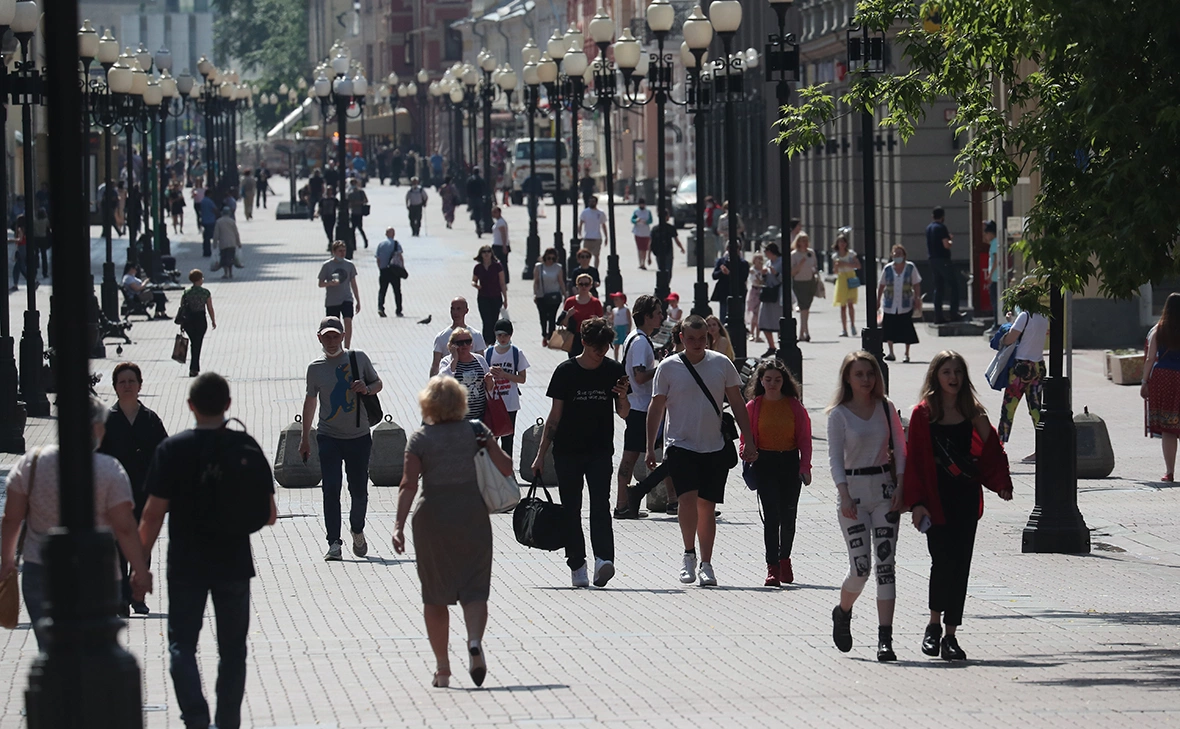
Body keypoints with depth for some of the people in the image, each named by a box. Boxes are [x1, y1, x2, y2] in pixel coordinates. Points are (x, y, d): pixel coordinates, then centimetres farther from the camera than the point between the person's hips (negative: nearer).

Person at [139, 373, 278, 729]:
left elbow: (154, 514, -10)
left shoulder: (173, 449, -9)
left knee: (182, 644, 6)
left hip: (186, 566, -1)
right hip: (234, 565, 1)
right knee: (232, 649, 14)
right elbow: (269, 515, -2)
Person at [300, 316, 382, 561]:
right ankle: (334, 543, -10)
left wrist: (366, 389, -12)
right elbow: (310, 401, 14)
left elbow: (378, 384, 13)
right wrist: (305, 438, 17)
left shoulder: (358, 358, 1)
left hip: (359, 436, 0)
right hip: (329, 437, 0)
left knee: (359, 490, 7)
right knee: (331, 490, -11)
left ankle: (357, 530, 34)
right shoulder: (315, 367, 3)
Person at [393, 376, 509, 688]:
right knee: (474, 588, 3)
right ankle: (475, 640, -27)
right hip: (472, 512, 1)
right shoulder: (476, 431, 0)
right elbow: (506, 467, -2)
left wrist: (399, 525, -15)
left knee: (435, 595, 10)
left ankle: (442, 667, 11)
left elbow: (408, 484, -13)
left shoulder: (420, 439, -4)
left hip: (433, 517, -1)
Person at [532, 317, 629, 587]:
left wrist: (622, 398, -15)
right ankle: (577, 564, 11)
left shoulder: (613, 371, 2)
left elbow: (623, 413, 8)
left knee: (600, 505, -15)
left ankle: (603, 559, -27)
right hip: (567, 451, 0)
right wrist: (541, 454, 1)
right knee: (571, 509, 3)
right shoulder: (566, 371, -2)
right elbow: (555, 416, 3)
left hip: (600, 451, 0)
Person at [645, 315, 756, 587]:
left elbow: (737, 403, 10)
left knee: (707, 507, 4)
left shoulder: (722, 364, 4)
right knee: (687, 497, -20)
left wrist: (749, 442, 6)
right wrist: (650, 448, 1)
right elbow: (656, 408, 5)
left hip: (714, 448, 2)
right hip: (680, 445, -2)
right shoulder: (668, 368, 0)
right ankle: (689, 554, -4)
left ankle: (706, 564, 14)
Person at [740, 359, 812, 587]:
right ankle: (772, 567, -12)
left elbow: (804, 438, 5)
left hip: (790, 462, 1)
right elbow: (747, 438, 7)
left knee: (788, 515, 7)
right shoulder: (754, 406, 3)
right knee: (771, 515, -11)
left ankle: (784, 558, 29)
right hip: (765, 463, -1)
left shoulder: (794, 406, 4)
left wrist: (805, 466, -3)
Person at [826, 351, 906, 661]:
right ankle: (842, 613, 25)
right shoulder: (839, 414, 0)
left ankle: (885, 638, -8)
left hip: (885, 488, 2)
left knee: (885, 563, -6)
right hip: (854, 489, -2)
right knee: (861, 566, -7)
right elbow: (835, 457, -3)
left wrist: (900, 487, -3)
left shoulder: (885, 408, 7)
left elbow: (899, 449, 9)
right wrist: (844, 496, -15)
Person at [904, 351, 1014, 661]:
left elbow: (991, 454, 9)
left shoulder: (973, 414, 9)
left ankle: (950, 635, 8)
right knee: (942, 562, -9)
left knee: (960, 565, 2)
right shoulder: (923, 414, -1)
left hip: (966, 499, 3)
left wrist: (1001, 484, -8)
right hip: (936, 501, -3)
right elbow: (914, 459, -3)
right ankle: (934, 626, 13)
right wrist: (917, 502, -9)